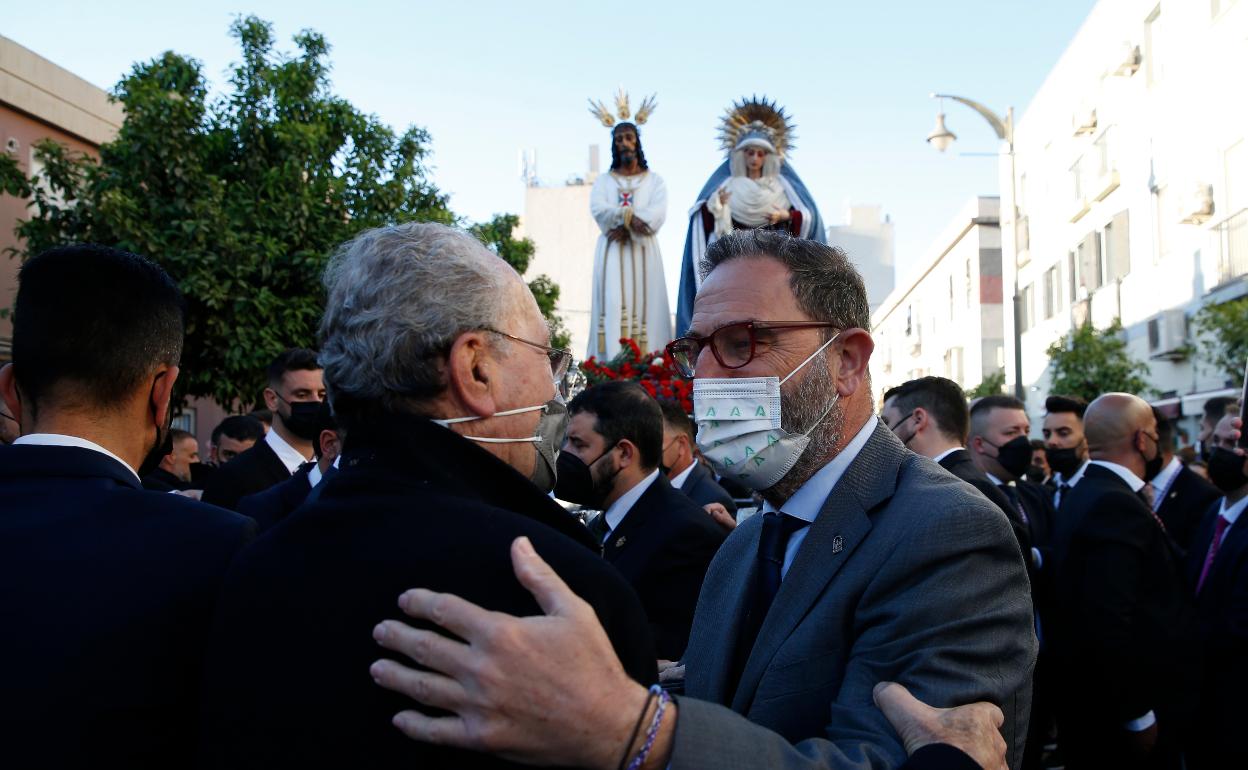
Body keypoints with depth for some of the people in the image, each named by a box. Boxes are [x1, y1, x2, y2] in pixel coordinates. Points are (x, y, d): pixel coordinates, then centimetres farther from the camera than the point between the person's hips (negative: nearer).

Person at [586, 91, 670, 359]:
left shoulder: (654, 180, 13)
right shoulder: (603, 181, 17)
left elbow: (657, 214, -5)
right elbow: (597, 209, -3)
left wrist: (625, 226, -17)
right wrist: (629, 214, -17)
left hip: (642, 250, 0)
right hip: (612, 251, 0)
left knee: (642, 303, -9)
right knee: (613, 304, -14)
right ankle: (613, 364, -21)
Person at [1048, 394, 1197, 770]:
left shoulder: (1086, 494, 10)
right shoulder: (1115, 505, -21)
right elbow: (1108, 624, -27)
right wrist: (1139, 715, -20)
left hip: (1094, 706, 9)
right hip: (1119, 715, -9)